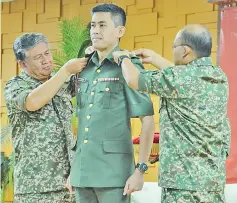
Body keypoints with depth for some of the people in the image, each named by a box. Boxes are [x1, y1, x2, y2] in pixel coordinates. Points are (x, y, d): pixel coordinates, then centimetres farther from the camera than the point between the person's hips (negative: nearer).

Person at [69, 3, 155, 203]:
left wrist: (141, 169, -14)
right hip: (82, 173, 6)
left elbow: (148, 120, -9)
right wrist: (73, 168, 14)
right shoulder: (84, 69, 11)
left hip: (113, 172, -6)